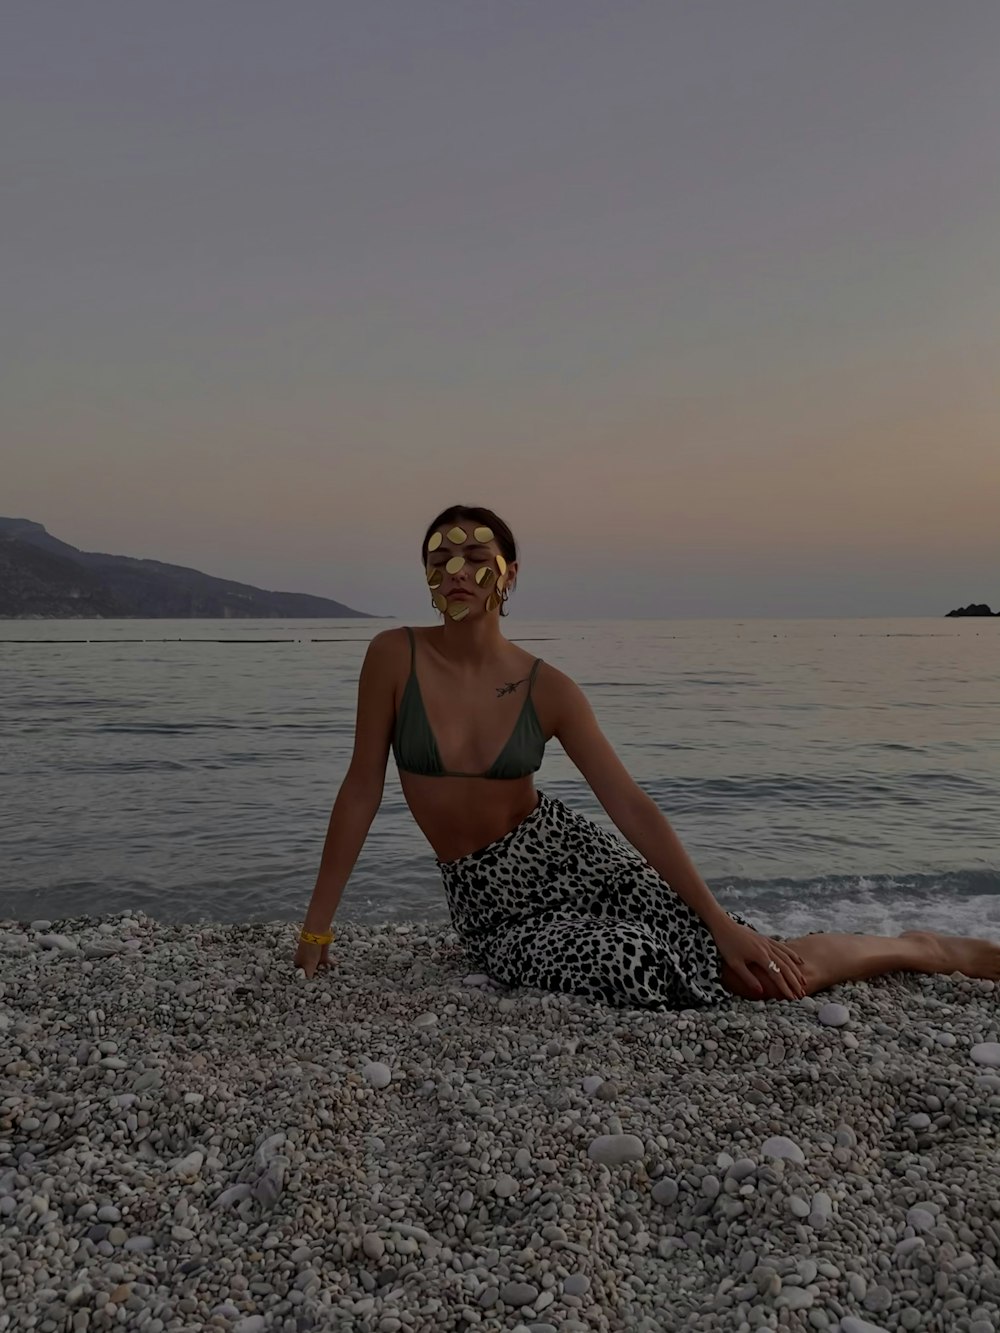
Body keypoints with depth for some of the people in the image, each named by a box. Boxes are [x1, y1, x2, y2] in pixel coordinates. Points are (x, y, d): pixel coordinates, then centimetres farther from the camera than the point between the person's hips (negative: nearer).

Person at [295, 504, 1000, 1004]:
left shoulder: (547, 688, -9)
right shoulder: (395, 656, -11)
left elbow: (633, 808, -10)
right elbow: (362, 788, -6)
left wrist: (724, 922, -13)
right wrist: (318, 925, -4)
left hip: (564, 852, 0)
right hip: (489, 902, 0)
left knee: (770, 972, -15)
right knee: (639, 964, -30)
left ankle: (924, 949, 19)